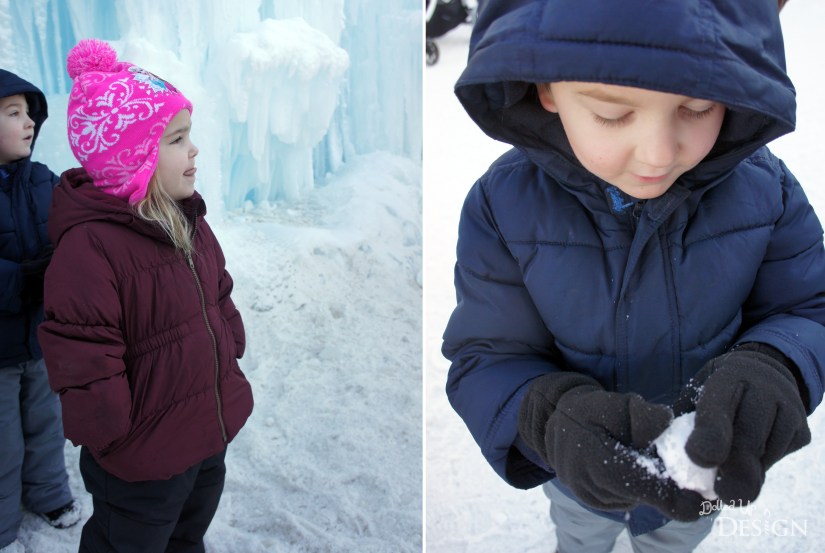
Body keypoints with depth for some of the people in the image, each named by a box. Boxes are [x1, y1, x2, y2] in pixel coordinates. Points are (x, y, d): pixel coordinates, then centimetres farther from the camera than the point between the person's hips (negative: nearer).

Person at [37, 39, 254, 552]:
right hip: (143, 467, -8)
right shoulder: (90, 247, -27)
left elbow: (220, 299, 14)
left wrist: (231, 355, 11)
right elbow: (85, 367, -25)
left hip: (211, 437, 8)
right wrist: (116, 444, -18)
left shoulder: (186, 220, 1)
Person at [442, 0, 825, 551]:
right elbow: (485, 360, -24)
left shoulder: (765, 190, -23)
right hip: (582, 473, -1)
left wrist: (771, 371, -39)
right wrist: (549, 416, -47)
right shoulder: (506, 205, -28)